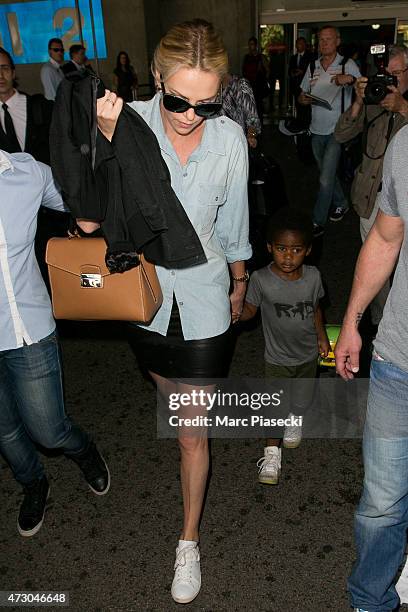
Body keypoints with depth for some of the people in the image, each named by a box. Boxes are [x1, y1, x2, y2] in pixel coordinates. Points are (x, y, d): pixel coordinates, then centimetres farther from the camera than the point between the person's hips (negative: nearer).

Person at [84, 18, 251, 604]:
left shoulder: (229, 137, -10)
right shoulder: (128, 123, -14)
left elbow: (233, 220, 4)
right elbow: (88, 218, -21)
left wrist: (239, 282, 15)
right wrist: (107, 138, -32)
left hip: (203, 299, -1)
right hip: (145, 292, 1)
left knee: (192, 431, 7)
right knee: (171, 400, 26)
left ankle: (189, 540, 30)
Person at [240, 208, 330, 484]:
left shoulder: (313, 276, -14)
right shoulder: (261, 279, -22)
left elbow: (316, 308, 2)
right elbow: (250, 309, -11)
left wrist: (322, 336, 8)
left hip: (308, 354, 3)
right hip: (277, 357, -3)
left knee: (301, 399, 24)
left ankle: (295, 420, 57)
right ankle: (272, 452, 25)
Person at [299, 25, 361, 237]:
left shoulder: (348, 65, -5)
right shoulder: (312, 66, 10)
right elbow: (302, 95, 18)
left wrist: (350, 79, -33)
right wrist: (304, 99, -6)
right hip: (317, 129, 6)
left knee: (325, 179, -10)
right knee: (327, 174, 18)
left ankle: (317, 223, -2)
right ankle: (340, 204, 40)